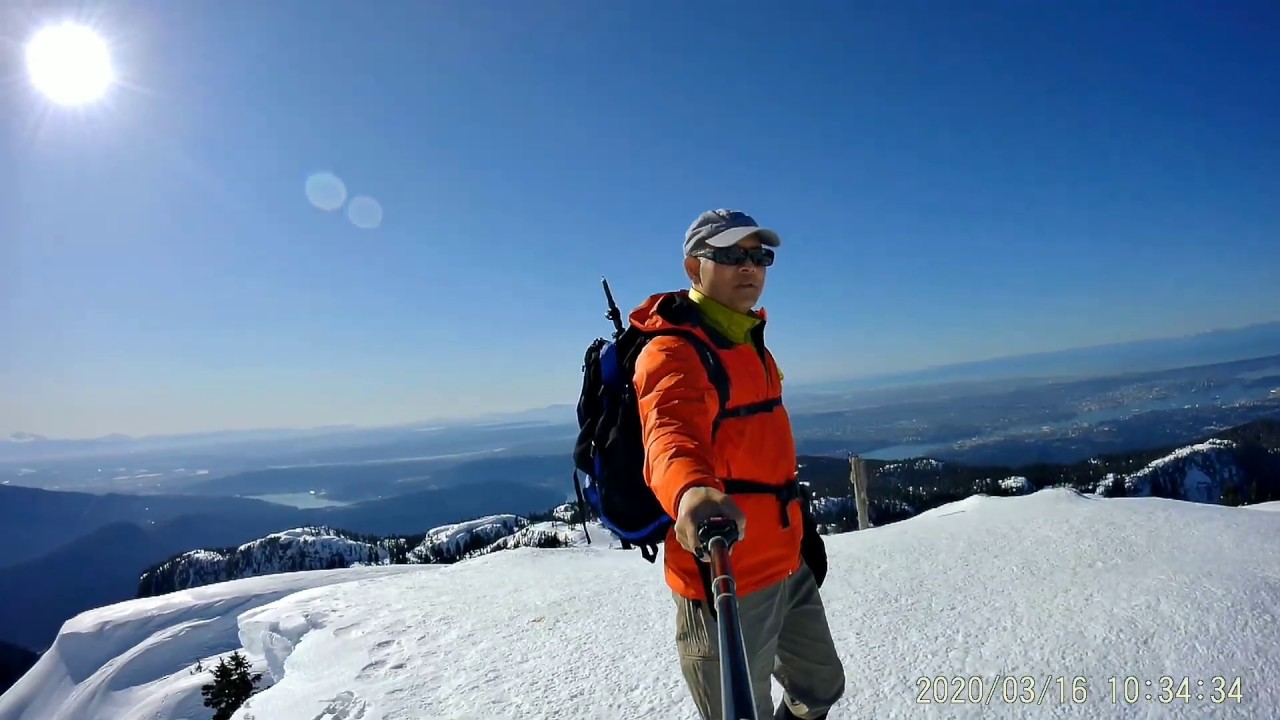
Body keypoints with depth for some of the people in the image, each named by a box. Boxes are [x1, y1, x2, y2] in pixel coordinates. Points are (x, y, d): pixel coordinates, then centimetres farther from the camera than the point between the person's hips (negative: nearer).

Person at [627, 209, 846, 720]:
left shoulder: (749, 341, 11)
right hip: (726, 579, -9)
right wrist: (690, 492, -61)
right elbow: (671, 431, -40)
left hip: (788, 567, 9)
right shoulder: (674, 351, -18)